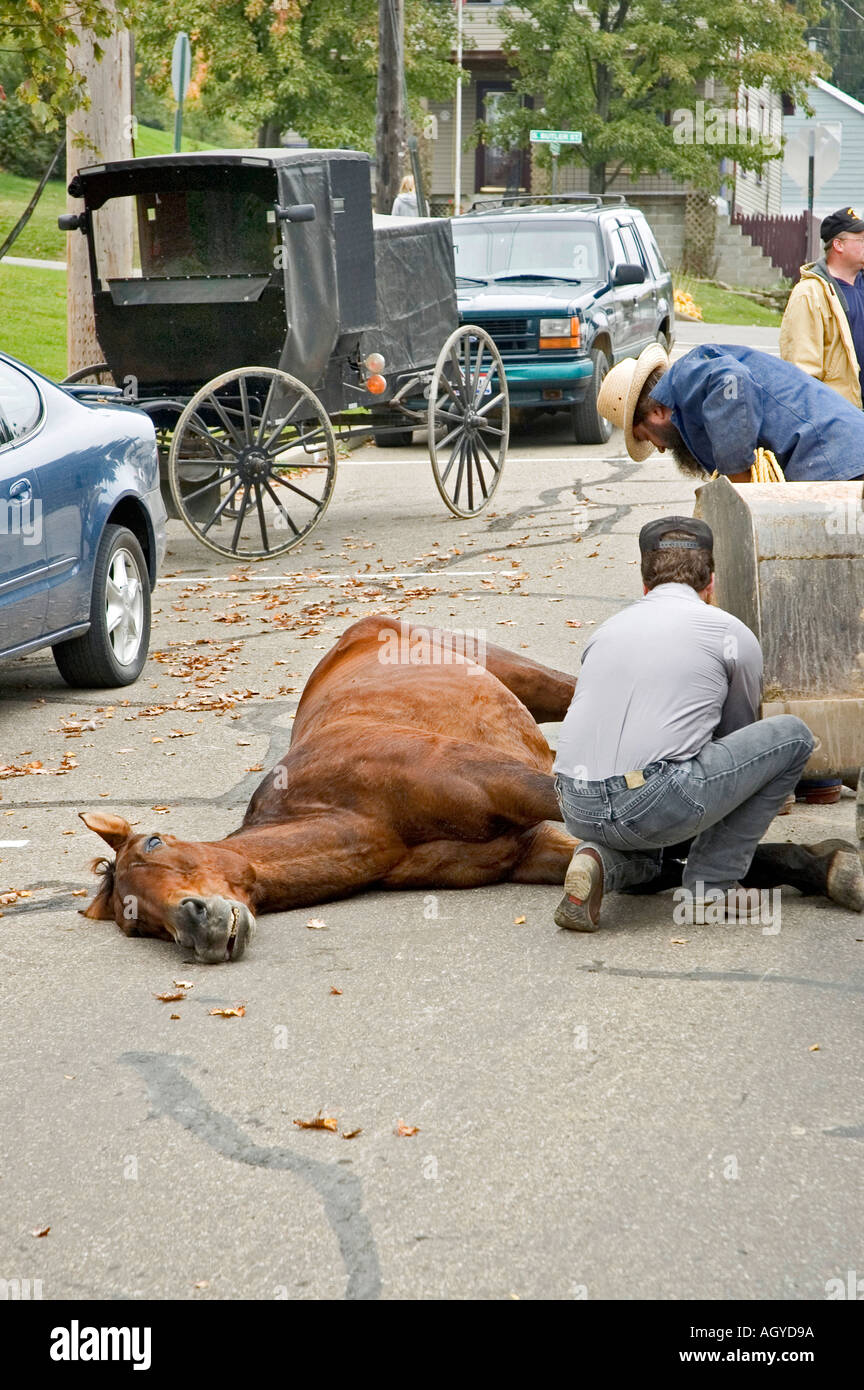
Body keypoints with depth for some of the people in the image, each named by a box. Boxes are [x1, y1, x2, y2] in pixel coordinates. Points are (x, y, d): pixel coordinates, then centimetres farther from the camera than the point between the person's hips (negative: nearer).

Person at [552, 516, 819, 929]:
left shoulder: (609, 628, 24)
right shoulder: (732, 635, 10)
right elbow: (738, 734, 26)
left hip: (577, 810, 6)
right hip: (655, 804, -6)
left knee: (643, 861, 41)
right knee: (792, 736, 13)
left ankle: (601, 862, 4)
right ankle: (711, 884, 12)